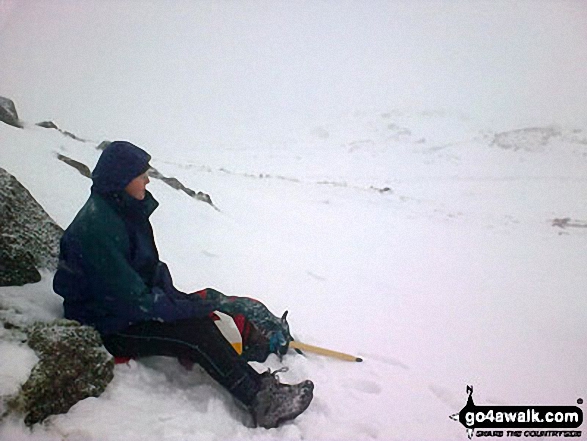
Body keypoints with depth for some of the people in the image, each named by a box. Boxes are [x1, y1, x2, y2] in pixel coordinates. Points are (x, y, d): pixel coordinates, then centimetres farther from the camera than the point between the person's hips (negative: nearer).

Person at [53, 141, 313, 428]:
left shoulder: (124, 209, 1)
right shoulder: (96, 229, -28)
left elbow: (151, 267, 7)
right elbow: (133, 300, -28)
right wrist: (197, 305, -23)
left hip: (129, 306, 9)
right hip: (106, 326, -9)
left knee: (200, 317, -9)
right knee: (195, 332, -23)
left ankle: (259, 387, -15)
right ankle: (262, 403, -17)